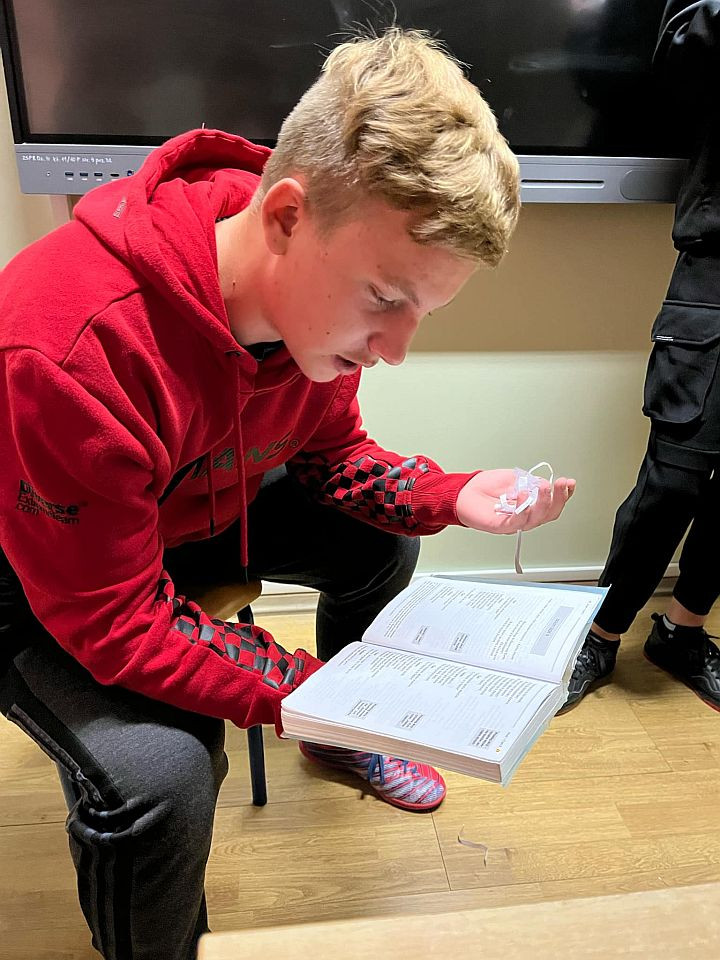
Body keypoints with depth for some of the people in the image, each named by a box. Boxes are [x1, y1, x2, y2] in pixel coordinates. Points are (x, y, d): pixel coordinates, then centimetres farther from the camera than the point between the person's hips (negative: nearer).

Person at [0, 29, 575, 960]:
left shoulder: (320, 290, -16)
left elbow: (329, 453, -1)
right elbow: (115, 622, -32)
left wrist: (452, 497, -18)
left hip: (195, 509, 7)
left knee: (381, 534, 3)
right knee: (161, 773, -29)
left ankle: (343, 740, 29)